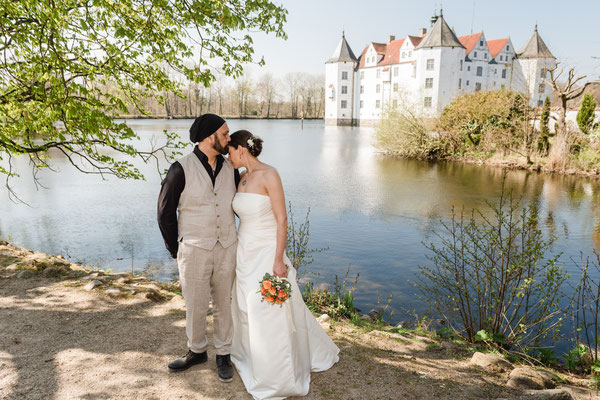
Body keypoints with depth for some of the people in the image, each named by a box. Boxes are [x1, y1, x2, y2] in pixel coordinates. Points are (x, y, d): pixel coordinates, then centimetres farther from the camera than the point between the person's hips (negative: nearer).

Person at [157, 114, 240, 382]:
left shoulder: (230, 168, 2)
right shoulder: (181, 169, -11)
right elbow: (165, 213, -3)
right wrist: (176, 252, 3)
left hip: (227, 248, 3)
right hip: (194, 250, -3)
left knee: (224, 303, 14)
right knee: (196, 306, 11)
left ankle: (223, 354, 33)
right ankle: (197, 351, 36)